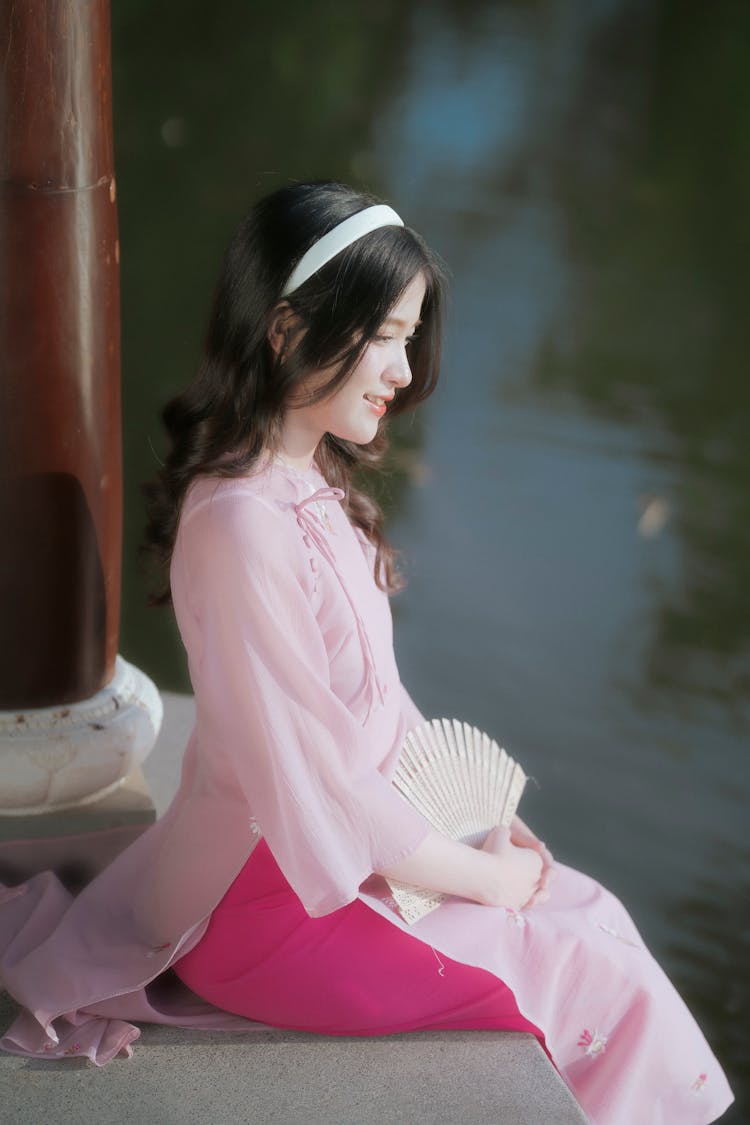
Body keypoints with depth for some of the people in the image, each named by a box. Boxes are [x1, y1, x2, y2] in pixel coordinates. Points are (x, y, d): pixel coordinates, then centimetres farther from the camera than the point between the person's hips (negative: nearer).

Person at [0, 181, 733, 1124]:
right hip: (265, 902, -9)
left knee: (593, 916, 6)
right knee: (607, 983, -5)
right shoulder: (242, 526, -28)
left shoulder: (315, 483, 4)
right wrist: (483, 875, -13)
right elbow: (311, 787, -25)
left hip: (362, 833, 9)